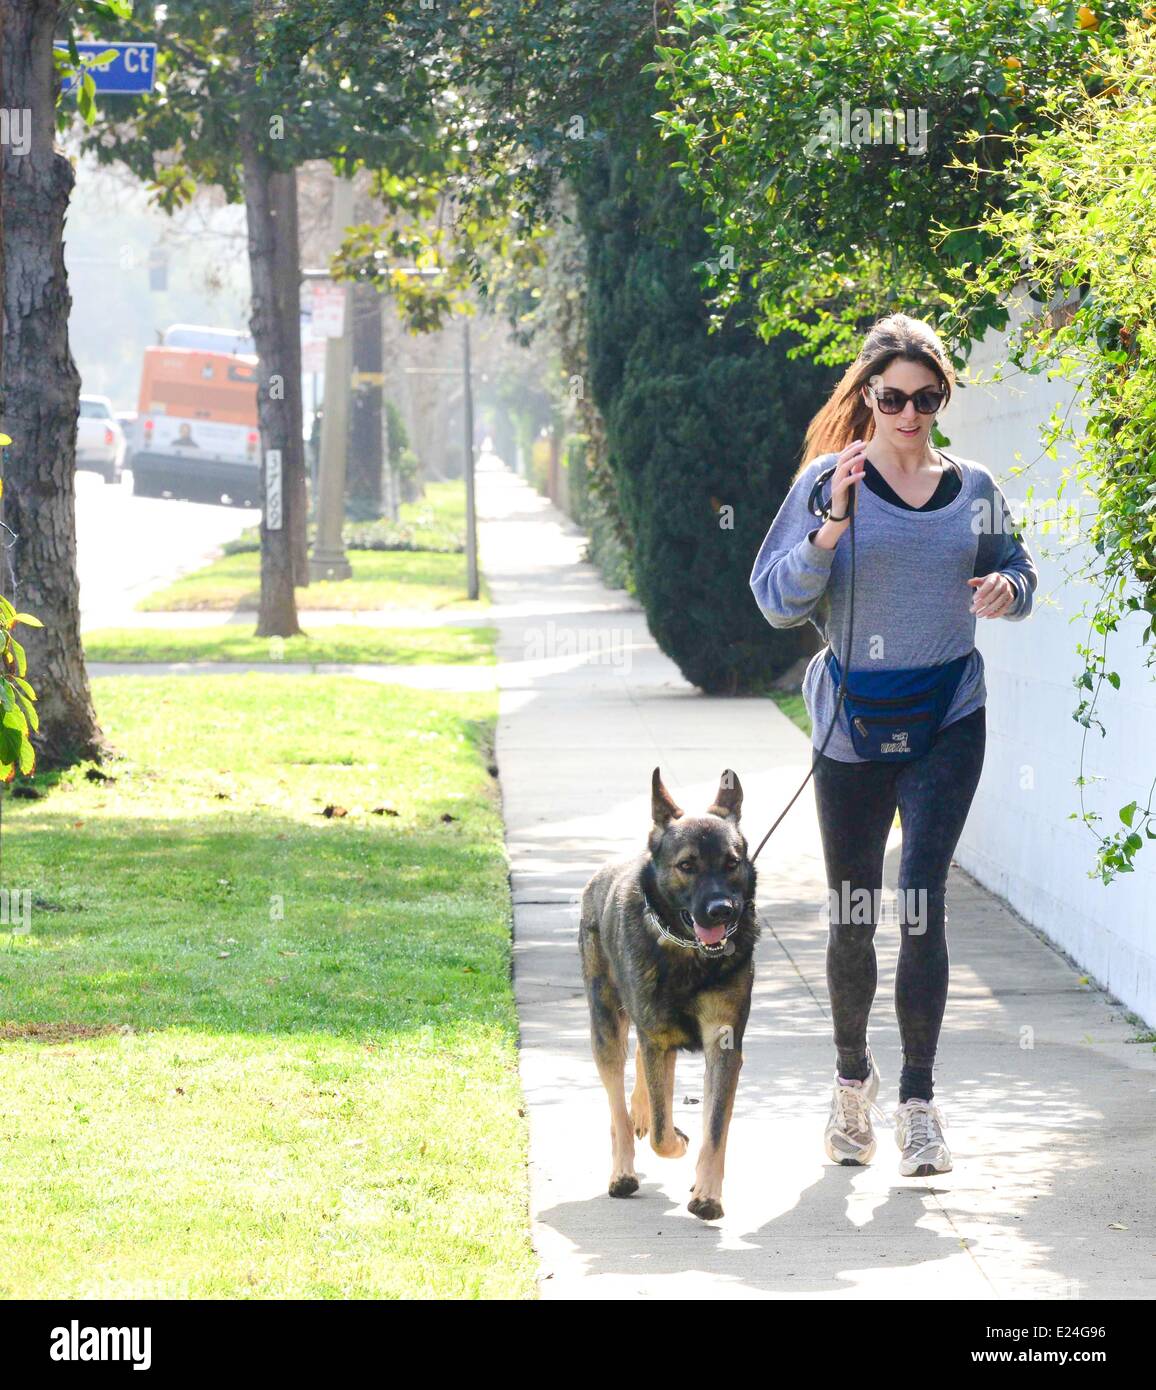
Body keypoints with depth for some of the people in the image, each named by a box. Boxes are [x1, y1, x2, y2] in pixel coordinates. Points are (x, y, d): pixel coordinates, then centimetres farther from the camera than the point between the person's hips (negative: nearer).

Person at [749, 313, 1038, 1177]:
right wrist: (832, 527, -21)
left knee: (923, 900, -13)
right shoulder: (828, 484, -2)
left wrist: (1008, 589, -7)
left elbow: (1016, 570, 17)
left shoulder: (973, 490, 5)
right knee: (853, 917, 10)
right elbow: (778, 600, -6)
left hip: (948, 722, 0)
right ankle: (853, 1076, 32)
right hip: (853, 723, 0)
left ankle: (919, 1101, -10)